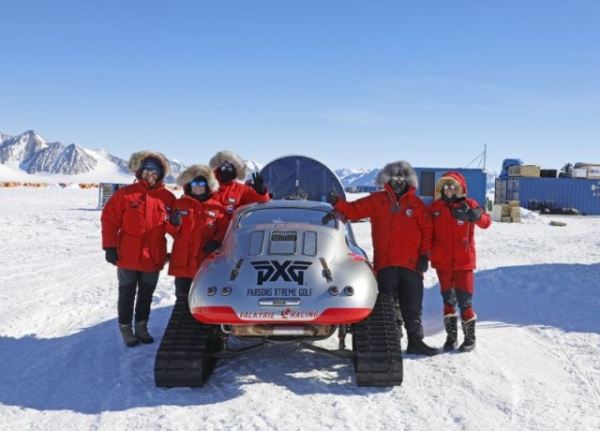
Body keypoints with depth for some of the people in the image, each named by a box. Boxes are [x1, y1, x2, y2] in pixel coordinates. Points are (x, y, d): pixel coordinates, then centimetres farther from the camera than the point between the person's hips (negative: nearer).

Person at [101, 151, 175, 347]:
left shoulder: (167, 197, 1)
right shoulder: (125, 194, -5)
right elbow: (109, 219, -6)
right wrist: (110, 247, -9)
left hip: (154, 257, 3)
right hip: (128, 256, -2)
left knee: (146, 294, 14)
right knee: (127, 294, 9)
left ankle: (141, 326, 29)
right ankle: (125, 327, 22)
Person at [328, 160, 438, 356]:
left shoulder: (416, 203, 10)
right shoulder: (377, 200, 9)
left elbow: (427, 231, 7)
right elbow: (353, 210, 4)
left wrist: (424, 255, -1)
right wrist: (338, 203, -14)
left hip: (411, 264, 1)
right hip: (385, 264, -1)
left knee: (413, 307, 7)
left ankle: (415, 341, 16)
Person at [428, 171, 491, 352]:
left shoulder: (469, 204, -4)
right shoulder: (435, 207, 3)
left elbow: (486, 222, -18)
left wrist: (475, 215, -37)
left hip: (464, 261, -2)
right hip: (442, 262, 3)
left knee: (465, 300, -1)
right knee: (448, 300, 10)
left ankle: (470, 337, 13)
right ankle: (451, 337, 20)